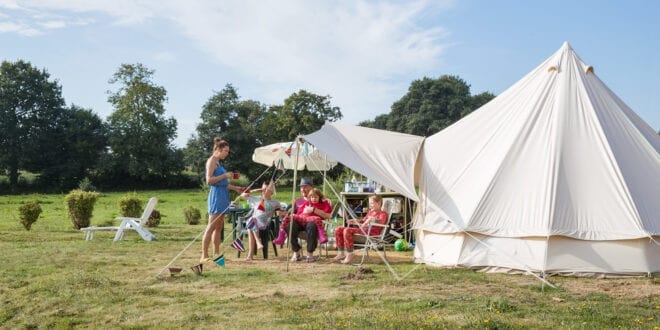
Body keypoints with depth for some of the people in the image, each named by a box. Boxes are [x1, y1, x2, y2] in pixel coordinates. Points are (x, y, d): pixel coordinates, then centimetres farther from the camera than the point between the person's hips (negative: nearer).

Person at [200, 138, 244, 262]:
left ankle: (216, 254, 11)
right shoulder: (212, 161, -6)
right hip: (216, 195, -9)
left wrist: (235, 188, 22)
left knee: (219, 227, 8)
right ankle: (204, 256, -11)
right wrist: (225, 175, -15)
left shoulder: (218, 162, 20)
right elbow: (209, 180, -15)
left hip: (223, 195, 9)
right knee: (211, 227, -11)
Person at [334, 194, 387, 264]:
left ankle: (349, 255, -26)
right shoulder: (370, 212, 28)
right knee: (338, 230, -2)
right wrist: (355, 221, 19)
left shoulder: (383, 213, 2)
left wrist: (372, 219, -32)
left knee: (347, 230, -31)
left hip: (371, 231, -9)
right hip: (363, 229, 9)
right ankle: (340, 253, -3)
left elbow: (381, 222, -19)